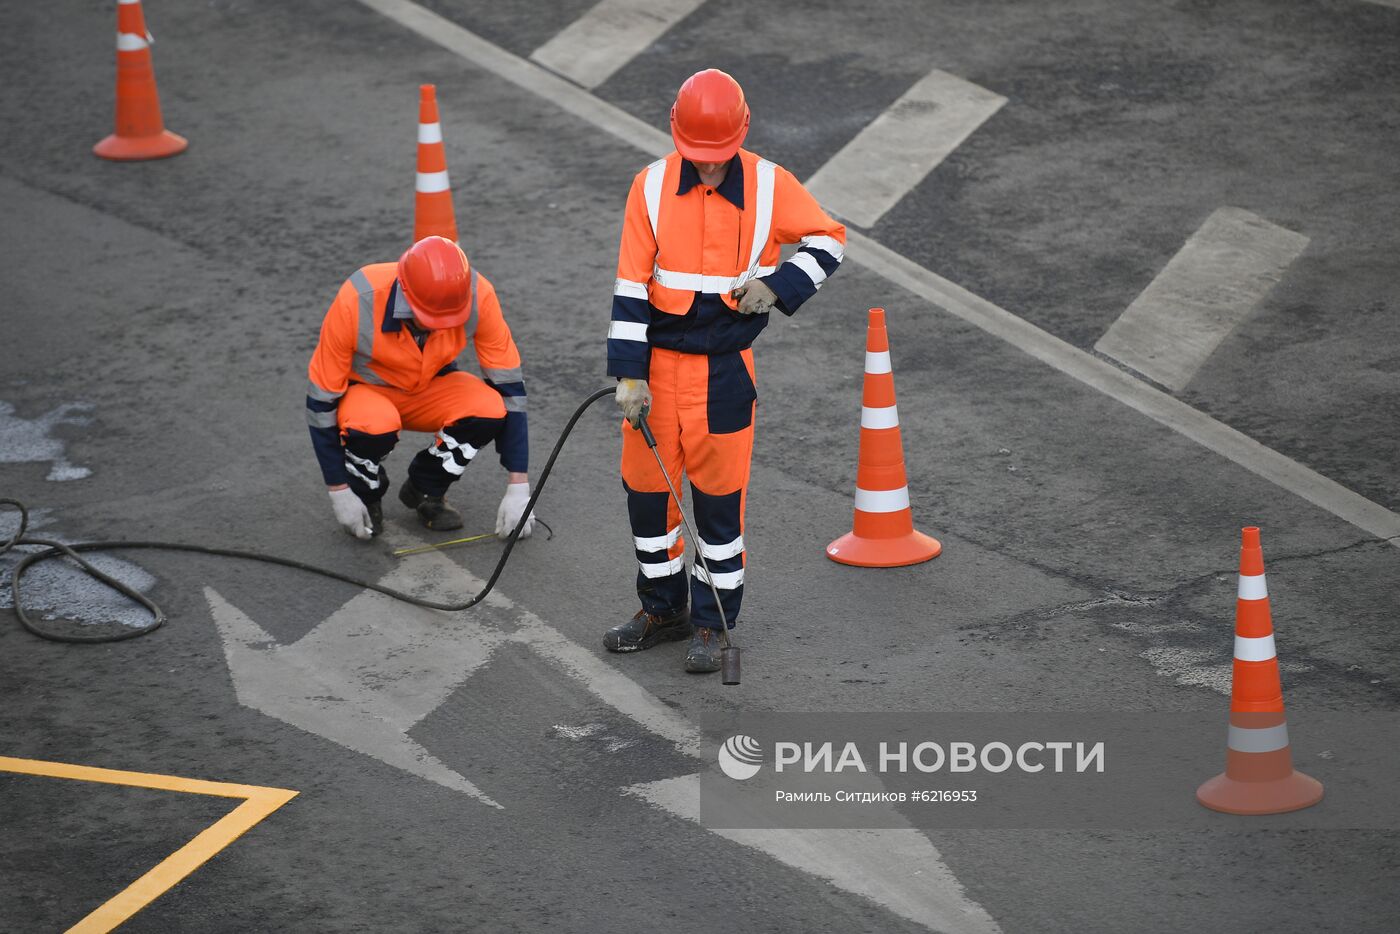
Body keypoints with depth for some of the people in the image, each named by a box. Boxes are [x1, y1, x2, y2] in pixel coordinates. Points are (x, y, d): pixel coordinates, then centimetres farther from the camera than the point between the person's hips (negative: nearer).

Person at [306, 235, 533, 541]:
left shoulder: (476, 296, -28)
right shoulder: (356, 302, -33)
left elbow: (508, 387, -18)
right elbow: (321, 399, -22)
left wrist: (518, 487, -20)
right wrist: (339, 492, -19)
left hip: (429, 389, 3)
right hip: (365, 389, -2)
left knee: (489, 409, -28)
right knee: (374, 426, -37)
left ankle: (426, 490, 0)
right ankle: (365, 493, -2)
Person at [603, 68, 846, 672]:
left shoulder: (769, 185, -6)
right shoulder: (652, 186, -4)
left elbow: (829, 238, 7)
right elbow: (631, 286, -3)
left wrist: (776, 284, -11)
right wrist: (629, 375, -8)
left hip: (725, 367, -2)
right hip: (657, 359, 2)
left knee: (719, 494, 0)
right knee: (646, 485, 8)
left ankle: (711, 623, 13)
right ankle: (662, 609, 26)